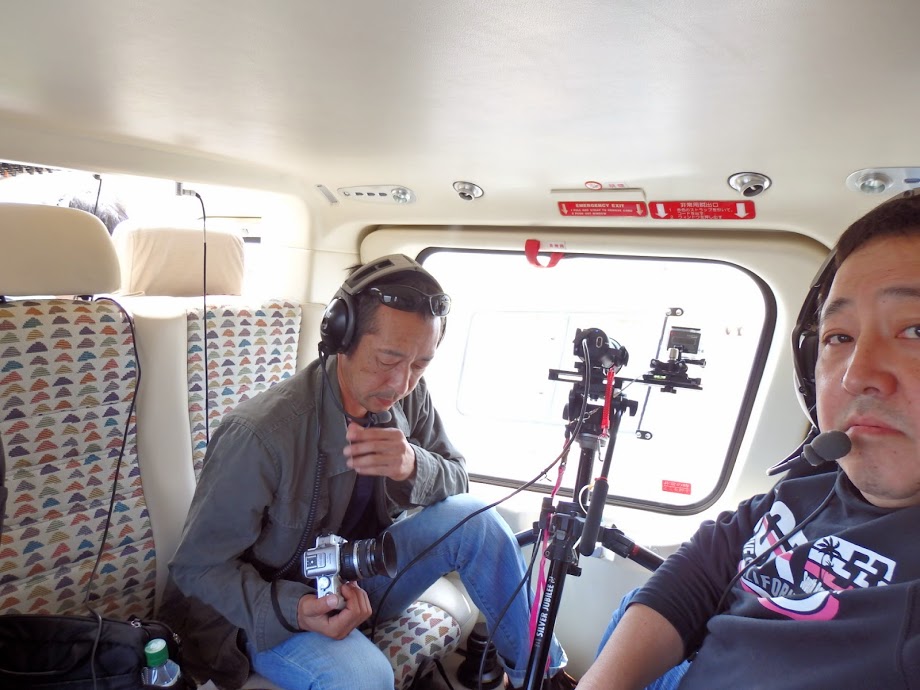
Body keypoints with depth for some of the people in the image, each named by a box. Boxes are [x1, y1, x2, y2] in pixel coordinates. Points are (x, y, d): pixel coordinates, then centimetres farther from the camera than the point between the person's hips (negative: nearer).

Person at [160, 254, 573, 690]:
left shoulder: (408, 397, -11)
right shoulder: (262, 433, -29)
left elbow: (458, 480, -4)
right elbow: (199, 566, -19)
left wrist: (413, 467, -28)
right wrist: (294, 609, -36)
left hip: (357, 578, 5)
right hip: (270, 606, -5)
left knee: (473, 518, -17)